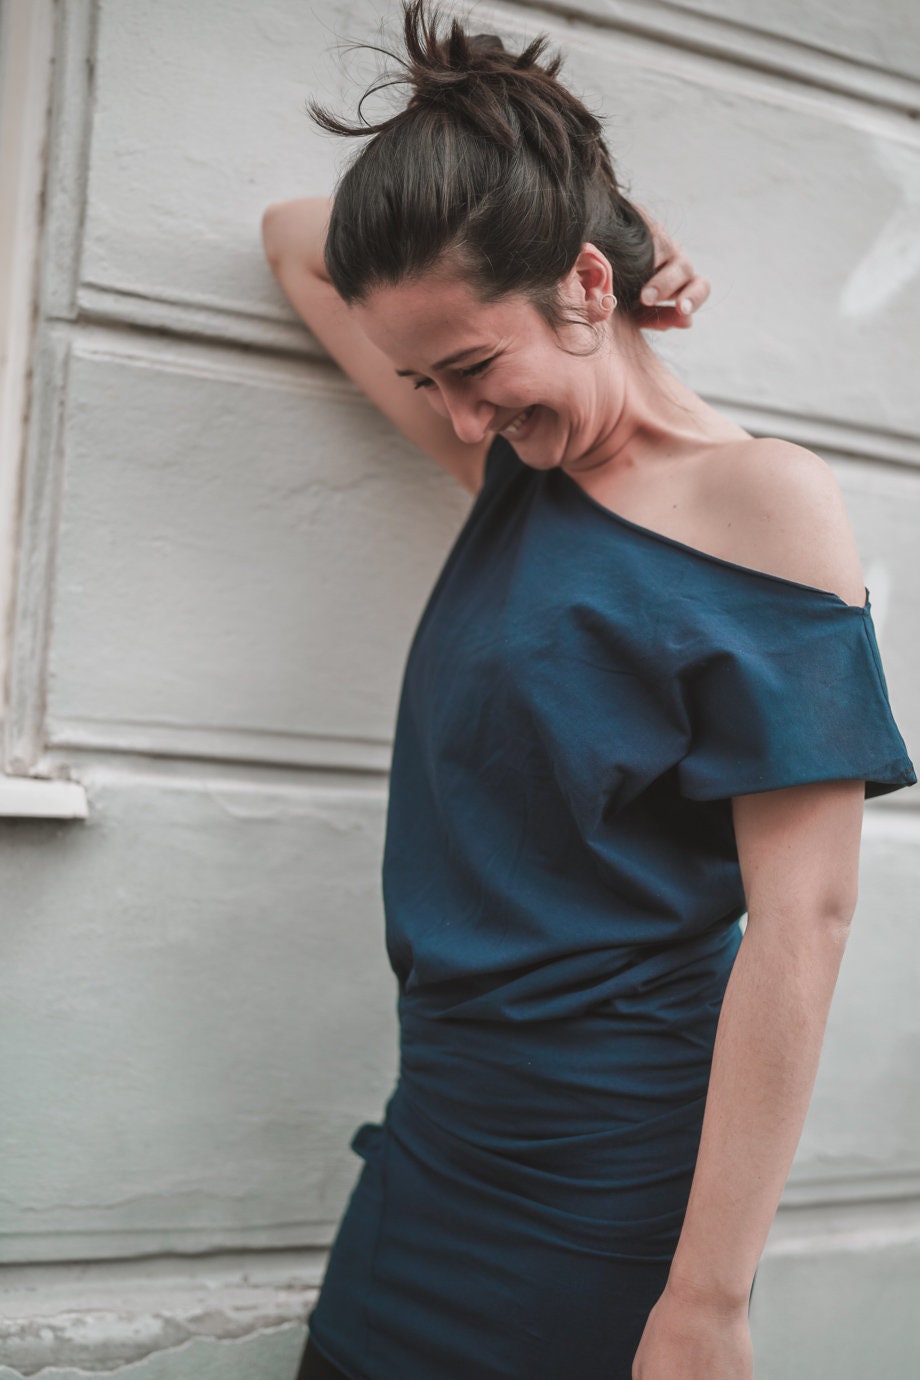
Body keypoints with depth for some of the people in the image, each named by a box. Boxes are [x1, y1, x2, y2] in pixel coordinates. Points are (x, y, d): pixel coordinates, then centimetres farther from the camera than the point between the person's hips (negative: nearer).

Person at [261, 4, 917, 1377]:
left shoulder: (765, 499, -12)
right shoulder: (514, 465, 6)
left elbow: (804, 917, -17)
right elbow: (297, 237, 20)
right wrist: (489, 239, 4)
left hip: (614, 1172, -6)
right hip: (439, 1142, 6)